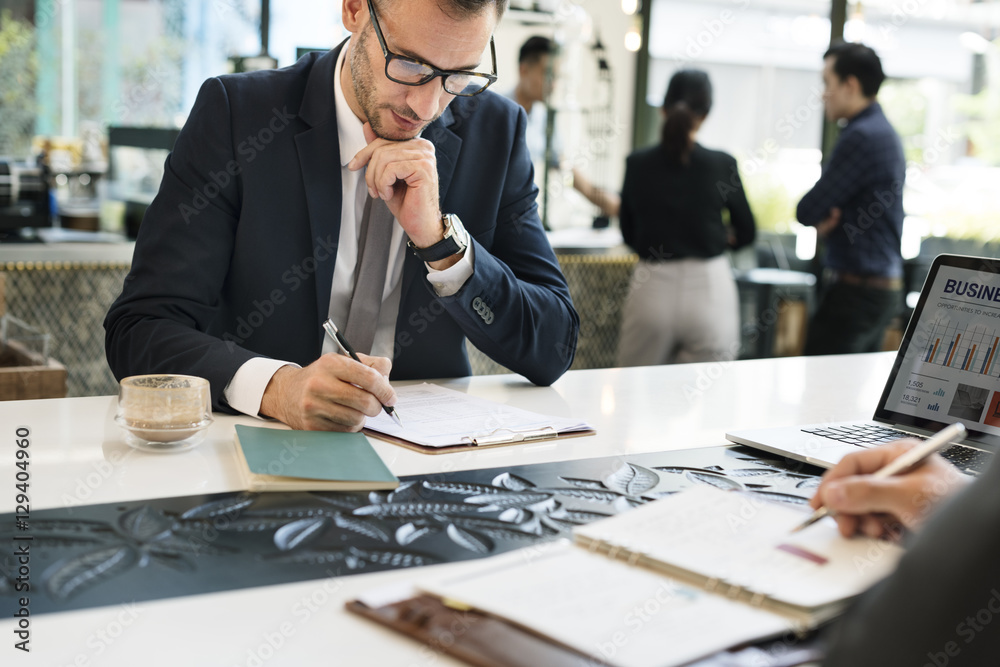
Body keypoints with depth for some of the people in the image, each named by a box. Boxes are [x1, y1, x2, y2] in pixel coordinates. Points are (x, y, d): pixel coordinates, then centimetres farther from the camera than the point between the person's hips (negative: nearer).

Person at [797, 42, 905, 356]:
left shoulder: (861, 136, -18)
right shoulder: (883, 131, 15)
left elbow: (806, 212, -17)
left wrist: (818, 218, 5)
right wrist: (824, 220, -5)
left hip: (858, 291, -10)